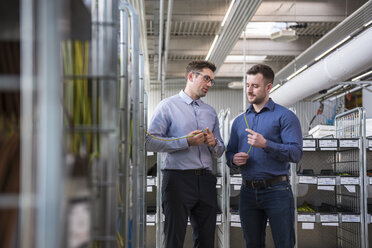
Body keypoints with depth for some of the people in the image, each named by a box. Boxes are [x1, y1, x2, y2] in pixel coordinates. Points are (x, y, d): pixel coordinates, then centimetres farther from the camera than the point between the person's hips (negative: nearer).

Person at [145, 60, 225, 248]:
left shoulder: (211, 112, 20)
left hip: (206, 181, 5)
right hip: (178, 179, -5)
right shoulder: (168, 106, 3)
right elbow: (151, 142, -9)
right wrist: (186, 141, -14)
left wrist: (213, 143, -2)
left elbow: (219, 152, 21)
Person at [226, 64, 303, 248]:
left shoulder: (284, 116, -2)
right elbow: (229, 153, 17)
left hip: (276, 191, -5)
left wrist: (266, 144, -24)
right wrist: (234, 159, -6)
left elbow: (296, 153, -13)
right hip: (248, 192, 5)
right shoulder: (239, 121, 15)